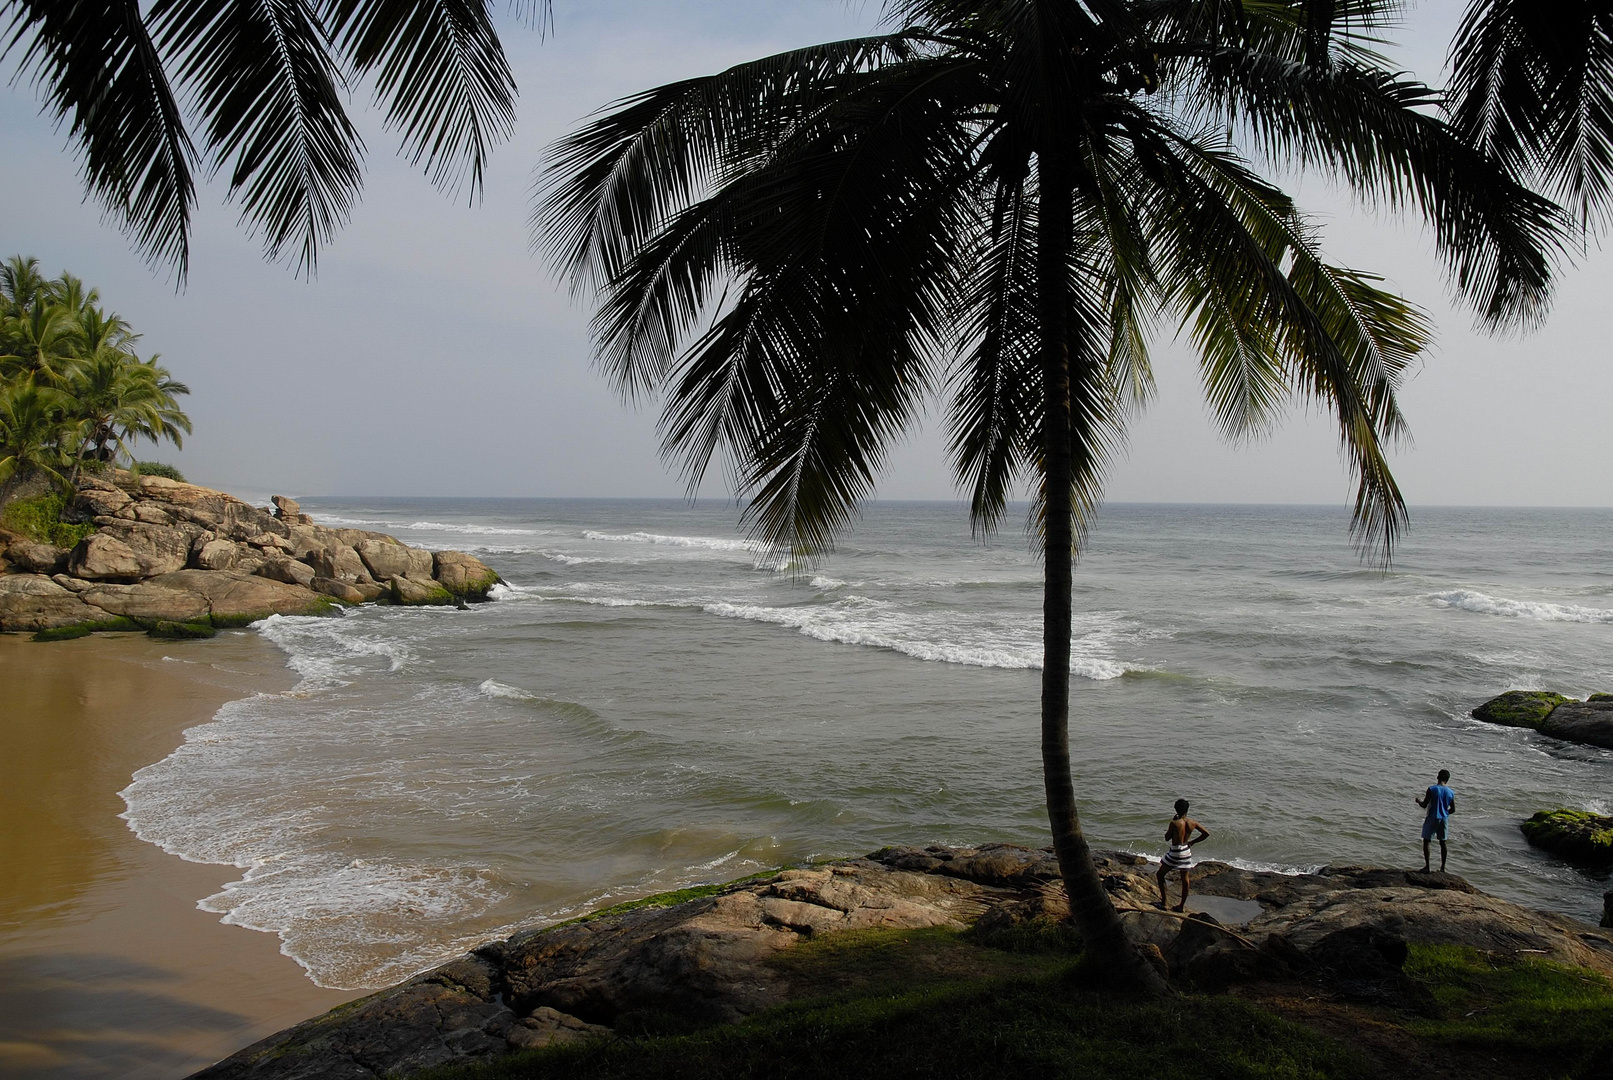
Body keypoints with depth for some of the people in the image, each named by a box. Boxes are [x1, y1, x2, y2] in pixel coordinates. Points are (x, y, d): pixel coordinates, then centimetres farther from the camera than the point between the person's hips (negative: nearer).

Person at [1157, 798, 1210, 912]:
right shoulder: (1192, 823, -6)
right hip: (1186, 851, 5)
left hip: (1175, 852, -5)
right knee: (1185, 879, 14)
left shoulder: (1174, 823, -20)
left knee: (1160, 874, 12)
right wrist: (1192, 842, 9)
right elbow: (1206, 833, 3)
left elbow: (1167, 838, -7)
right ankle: (1182, 905, 20)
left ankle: (1164, 901, 9)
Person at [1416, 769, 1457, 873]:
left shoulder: (1432, 790, -15)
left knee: (1426, 841, 6)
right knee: (1442, 842, 14)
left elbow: (1424, 805, -14)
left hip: (1432, 818, -4)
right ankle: (1442, 867, 18)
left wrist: (1418, 801, 8)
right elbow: (1453, 809, 4)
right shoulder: (1451, 793, -1)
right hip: (1444, 819, 4)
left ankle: (1426, 866, 3)